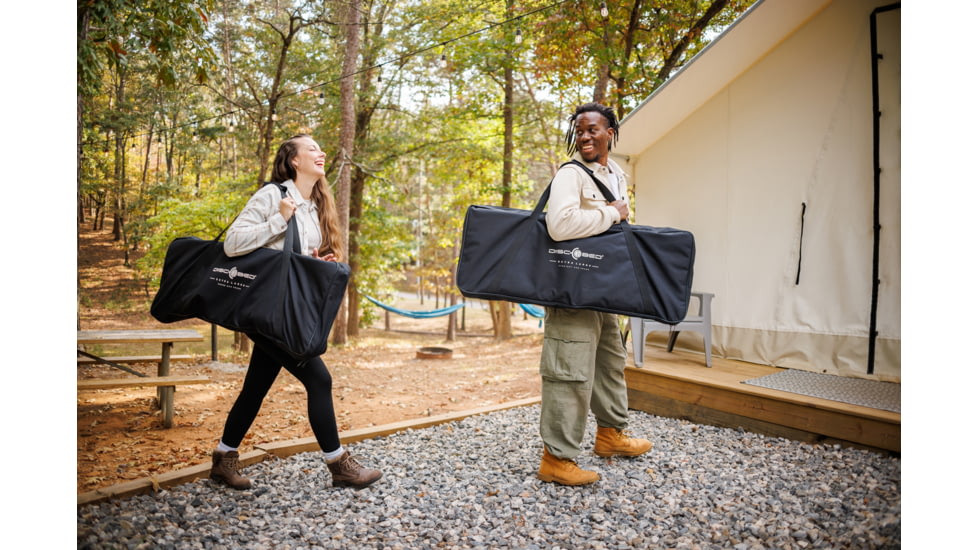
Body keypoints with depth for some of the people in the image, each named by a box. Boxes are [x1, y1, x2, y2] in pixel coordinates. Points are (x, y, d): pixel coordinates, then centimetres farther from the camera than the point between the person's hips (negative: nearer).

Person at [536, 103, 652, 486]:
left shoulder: (616, 175, 15)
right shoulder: (571, 174, -13)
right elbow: (560, 225, -30)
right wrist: (612, 214, -20)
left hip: (603, 287, 10)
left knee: (610, 360, 21)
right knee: (572, 371, -9)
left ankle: (610, 433, 39)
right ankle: (556, 458, 1)